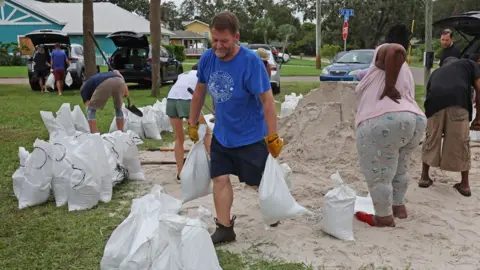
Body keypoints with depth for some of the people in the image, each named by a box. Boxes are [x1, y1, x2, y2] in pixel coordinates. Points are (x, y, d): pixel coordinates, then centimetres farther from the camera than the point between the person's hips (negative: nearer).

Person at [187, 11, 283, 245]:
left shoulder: (251, 61, -24)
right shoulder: (207, 58, -8)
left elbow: (267, 100, -22)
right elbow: (199, 91, 7)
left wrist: (272, 137, -22)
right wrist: (193, 124, 11)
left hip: (251, 135, -4)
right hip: (221, 134, 5)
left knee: (258, 182, 10)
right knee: (220, 178, 2)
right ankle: (224, 228, 15)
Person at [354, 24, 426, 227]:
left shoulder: (384, 52, 3)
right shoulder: (404, 70, 27)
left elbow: (397, 50, -20)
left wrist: (388, 86, -16)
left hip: (383, 123, -9)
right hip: (414, 120, 9)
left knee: (378, 174, 4)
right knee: (398, 168, 27)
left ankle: (384, 217, 15)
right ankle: (399, 207, 40)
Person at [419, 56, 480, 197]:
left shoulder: (436, 72, 38)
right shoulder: (468, 63, 30)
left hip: (435, 101, 2)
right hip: (459, 100, -2)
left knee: (431, 139, 19)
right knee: (461, 142, 11)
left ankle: (424, 177, 30)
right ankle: (464, 184, 22)